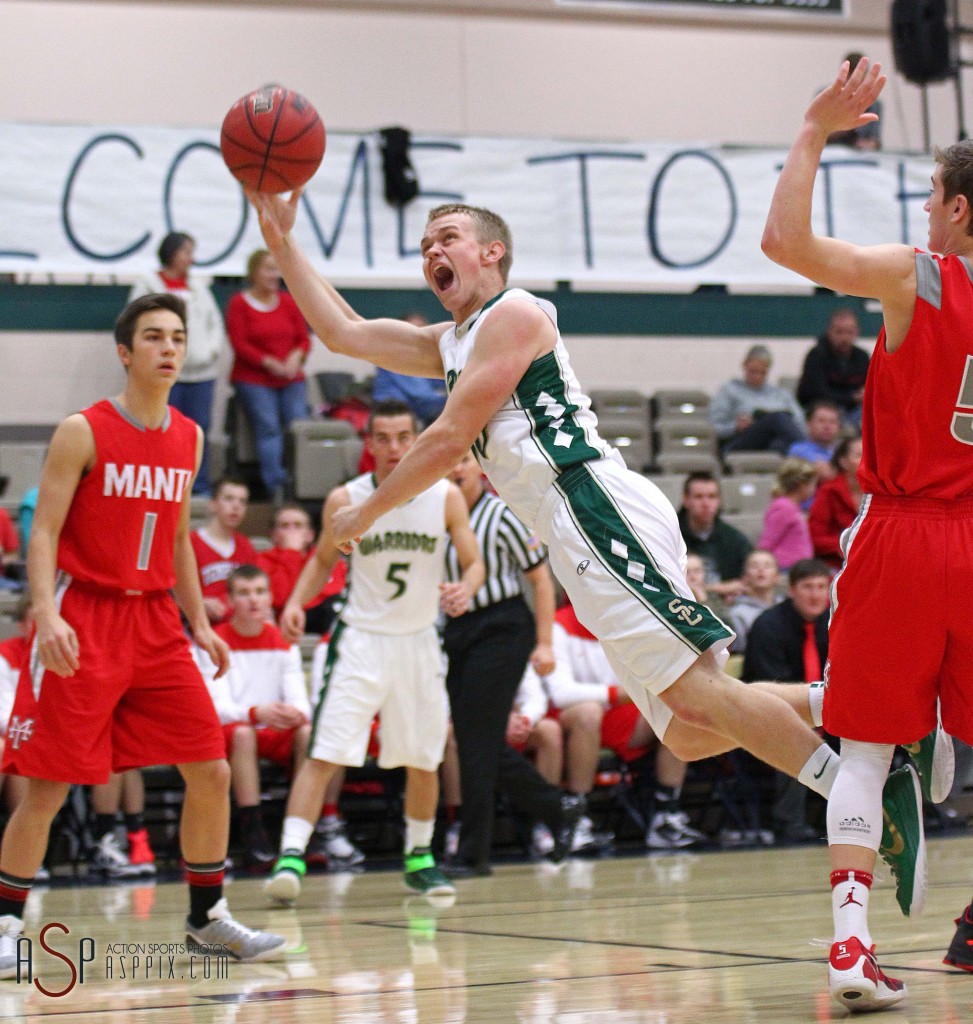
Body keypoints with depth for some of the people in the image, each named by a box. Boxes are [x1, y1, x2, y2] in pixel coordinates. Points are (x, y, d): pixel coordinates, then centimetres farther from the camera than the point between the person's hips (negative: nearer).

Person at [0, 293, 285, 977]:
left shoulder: (189, 439, 10)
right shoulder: (84, 432, -8)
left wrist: (199, 622, 13)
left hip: (156, 622, 6)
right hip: (84, 619, -5)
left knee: (211, 771, 2)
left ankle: (207, 916, 15)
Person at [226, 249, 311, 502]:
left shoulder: (288, 302, 14)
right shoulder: (239, 303, 1)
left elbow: (304, 339, 13)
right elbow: (240, 345, -6)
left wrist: (296, 357, -10)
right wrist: (270, 364, -15)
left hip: (291, 379, 4)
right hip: (253, 379, -4)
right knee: (268, 428, -19)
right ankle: (276, 488, -24)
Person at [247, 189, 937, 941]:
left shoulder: (514, 315, 2)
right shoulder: (449, 344, 29)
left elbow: (449, 440, -4)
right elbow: (342, 332, 33)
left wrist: (367, 513, 6)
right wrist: (281, 240, 28)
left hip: (600, 509, -9)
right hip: (581, 543, 9)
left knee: (697, 691, -21)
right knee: (687, 730, -1)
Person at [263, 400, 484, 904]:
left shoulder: (446, 497, -5)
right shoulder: (344, 501, -6)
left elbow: (474, 563, 1)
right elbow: (323, 561, 9)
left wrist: (465, 590, -22)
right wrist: (296, 602, -9)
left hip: (419, 641, 2)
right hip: (361, 640, -2)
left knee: (424, 761, 10)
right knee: (324, 754, -13)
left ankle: (419, 857, 28)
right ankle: (291, 856, -16)